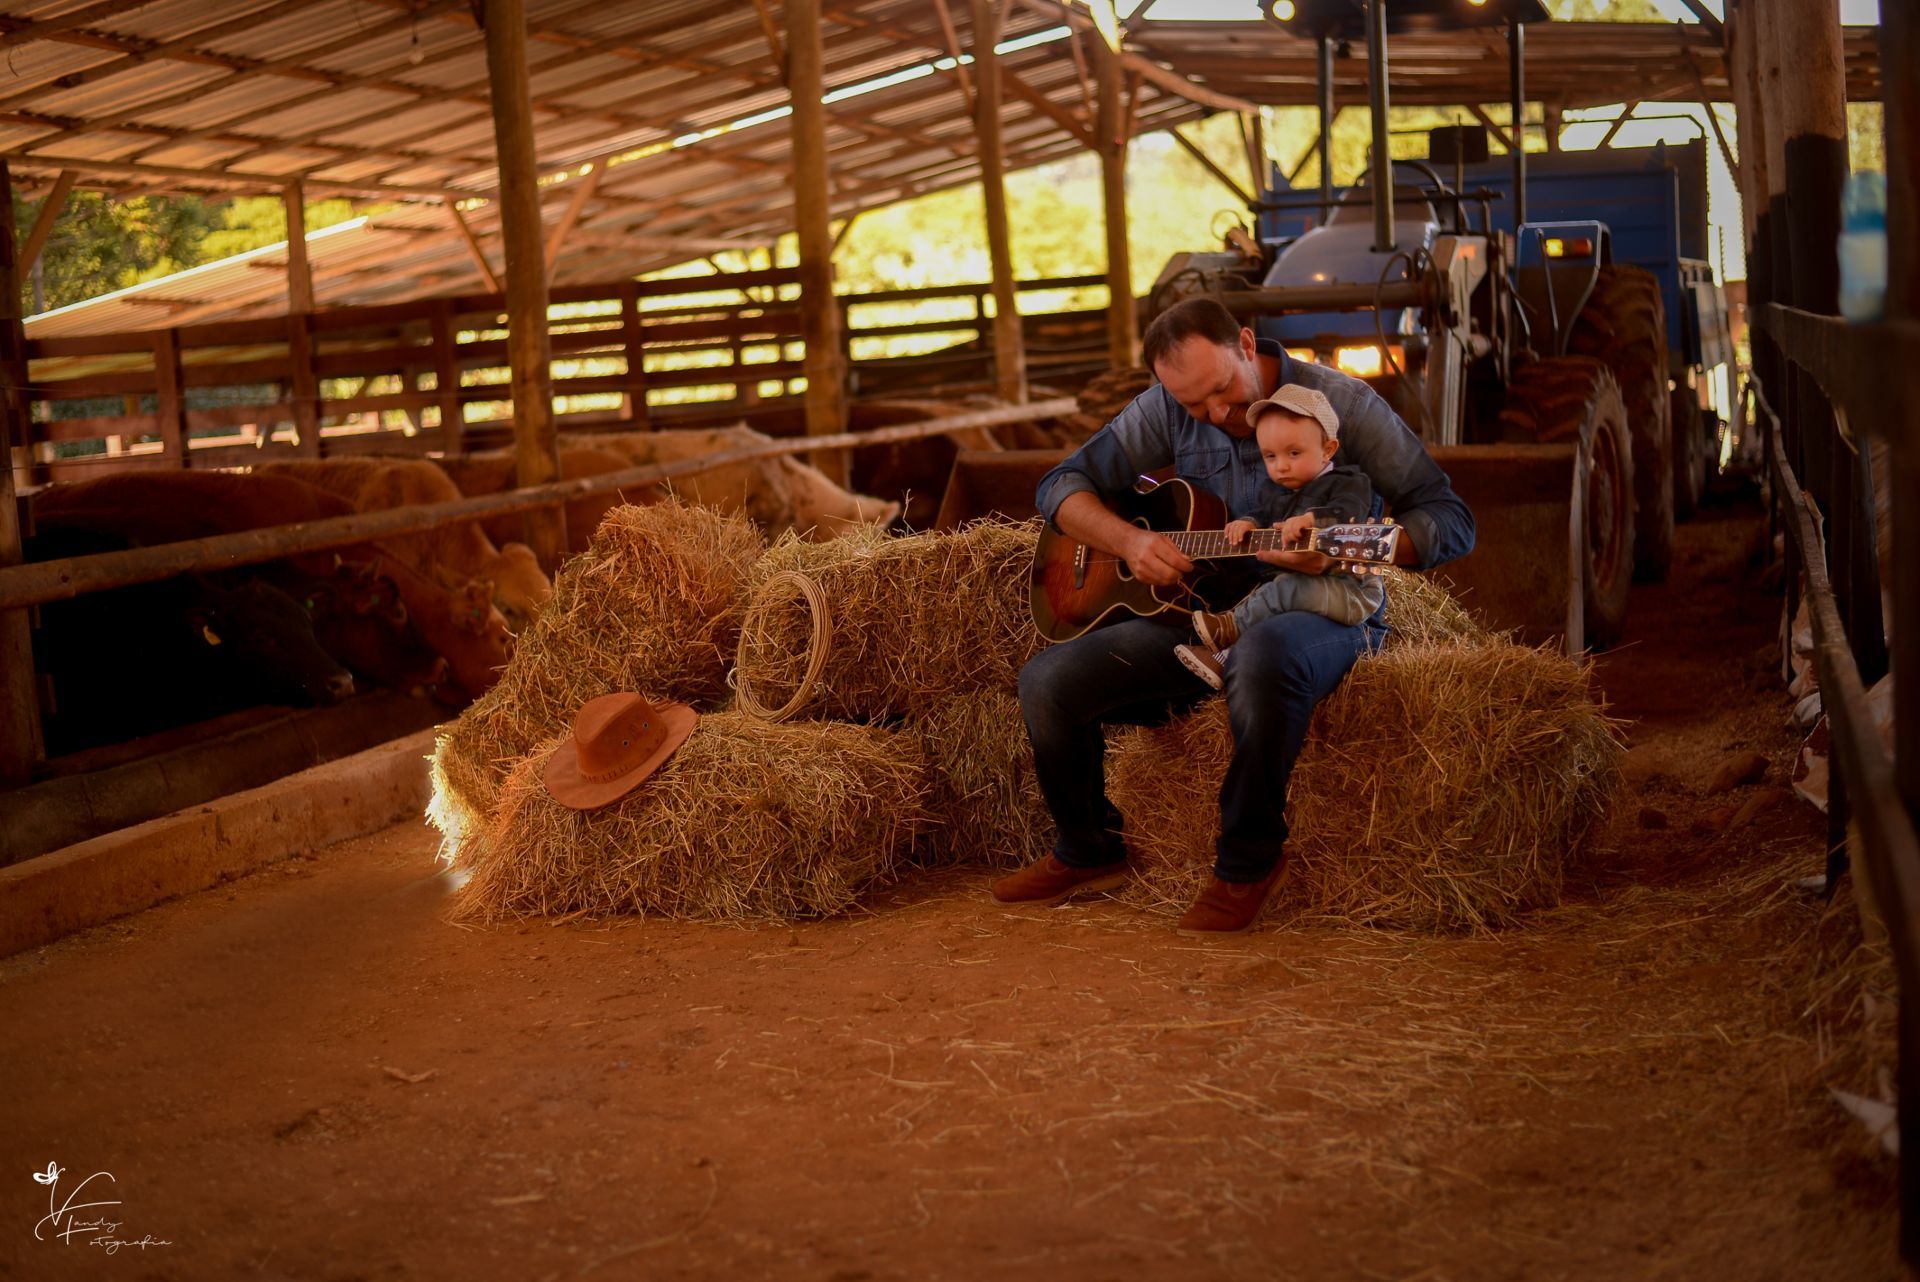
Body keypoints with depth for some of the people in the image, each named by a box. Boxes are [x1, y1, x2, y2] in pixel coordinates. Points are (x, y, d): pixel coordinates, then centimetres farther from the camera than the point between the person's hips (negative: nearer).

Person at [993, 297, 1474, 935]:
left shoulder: (1341, 403, -11)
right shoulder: (1168, 409, 2)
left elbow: (1451, 521, -12)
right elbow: (1061, 484, 5)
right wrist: (1129, 540, -15)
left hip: (1320, 611, -4)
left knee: (1263, 658, -43)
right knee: (1046, 680, -14)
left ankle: (1249, 861, -19)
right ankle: (1088, 853, 11)